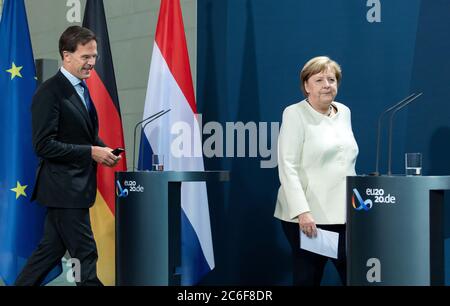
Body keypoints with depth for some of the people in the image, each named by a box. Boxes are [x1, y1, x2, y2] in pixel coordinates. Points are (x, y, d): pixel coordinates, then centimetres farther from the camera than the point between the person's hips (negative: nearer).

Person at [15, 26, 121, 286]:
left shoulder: (81, 88, 14)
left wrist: (104, 150, 3)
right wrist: (91, 152, -20)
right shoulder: (50, 93, -15)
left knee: (50, 251, 15)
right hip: (63, 187, -9)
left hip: (78, 185, 9)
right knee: (86, 256, -3)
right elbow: (44, 145, -20)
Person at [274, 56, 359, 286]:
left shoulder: (344, 112, 13)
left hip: (344, 214, 5)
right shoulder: (294, 114, -4)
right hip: (308, 216, -5)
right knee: (307, 279, 3)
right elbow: (287, 167, -12)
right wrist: (302, 211, -22)